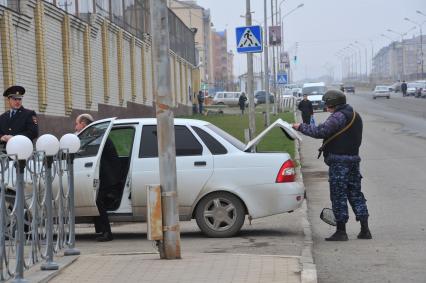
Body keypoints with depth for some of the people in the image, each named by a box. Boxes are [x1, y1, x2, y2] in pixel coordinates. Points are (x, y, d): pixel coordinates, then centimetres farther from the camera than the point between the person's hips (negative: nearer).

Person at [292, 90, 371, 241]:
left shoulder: (338, 116, -15)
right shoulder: (355, 116, 17)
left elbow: (320, 131, -24)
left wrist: (301, 127, -14)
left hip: (339, 161, -9)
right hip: (353, 159, 9)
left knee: (338, 196, -3)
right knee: (355, 194, 12)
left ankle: (341, 231, -1)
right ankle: (365, 230, 11)